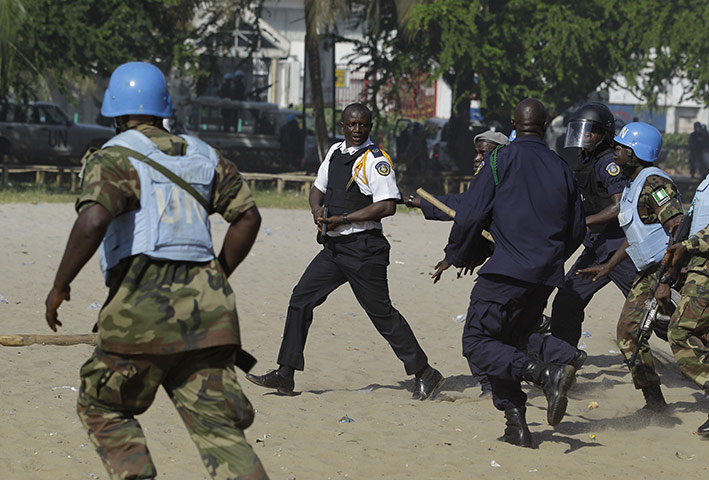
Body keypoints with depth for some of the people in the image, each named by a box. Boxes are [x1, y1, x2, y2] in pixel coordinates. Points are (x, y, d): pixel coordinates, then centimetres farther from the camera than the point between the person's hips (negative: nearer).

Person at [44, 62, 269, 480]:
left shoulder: (115, 158, -2)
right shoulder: (202, 155, 17)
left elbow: (92, 221, -19)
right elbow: (248, 216, 17)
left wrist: (59, 286, -10)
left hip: (143, 305, -5)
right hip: (207, 304, 5)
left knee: (102, 407, 16)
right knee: (219, 427, 1)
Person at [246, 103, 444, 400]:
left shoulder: (376, 161, -10)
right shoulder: (335, 152, 14)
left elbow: (387, 206, -20)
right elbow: (318, 188, 25)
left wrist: (344, 219, -21)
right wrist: (317, 210, 2)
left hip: (363, 249, -8)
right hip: (333, 247, 8)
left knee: (381, 313, -6)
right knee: (300, 299, 3)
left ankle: (423, 373, 3)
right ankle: (285, 375, 7)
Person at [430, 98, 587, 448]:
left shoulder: (502, 161, -5)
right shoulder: (561, 169, 10)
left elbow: (469, 215, -7)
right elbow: (576, 231, 16)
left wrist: (456, 257, 10)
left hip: (508, 269, -6)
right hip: (546, 275, 6)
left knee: (478, 343, -2)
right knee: (513, 336, 20)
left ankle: (544, 373, -23)